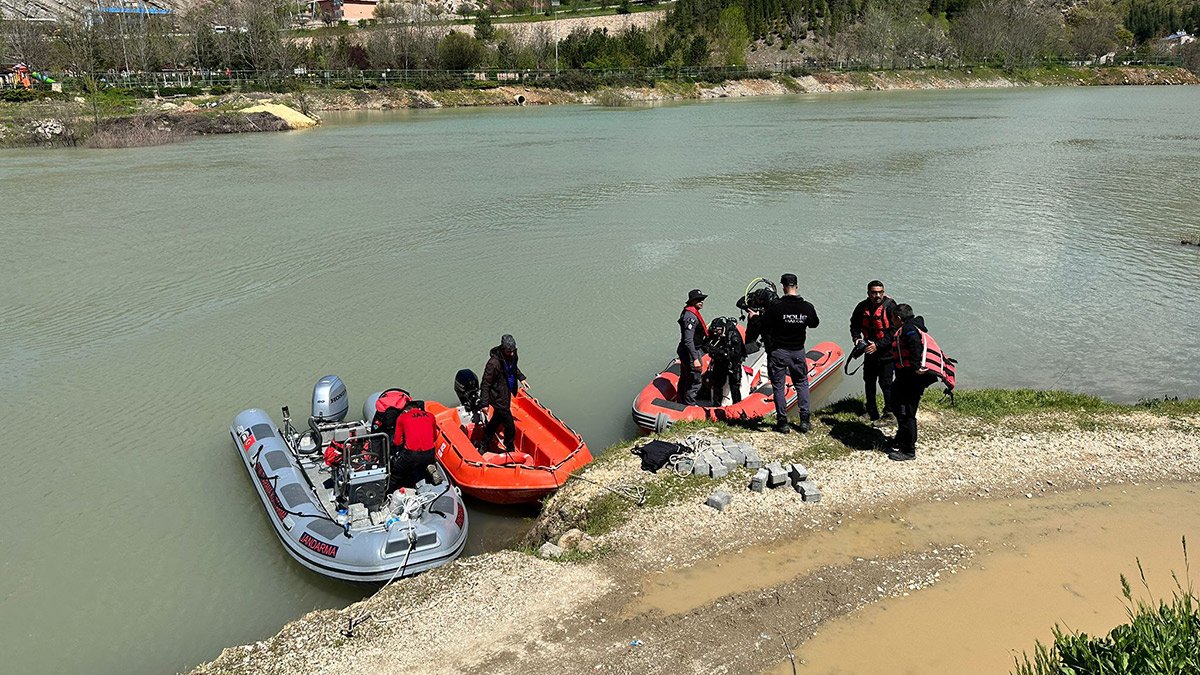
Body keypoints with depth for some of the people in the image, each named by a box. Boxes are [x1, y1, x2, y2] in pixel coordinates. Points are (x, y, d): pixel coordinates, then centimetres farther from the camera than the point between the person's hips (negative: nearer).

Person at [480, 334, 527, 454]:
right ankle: (510, 450, 23)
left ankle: (484, 445, 44)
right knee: (510, 427, -1)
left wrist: (521, 378, 9)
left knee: (497, 419, 24)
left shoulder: (512, 355, -6)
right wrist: (484, 403, -21)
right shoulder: (494, 363, -30)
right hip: (499, 398, -9)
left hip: (507, 394, 9)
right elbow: (485, 384, -22)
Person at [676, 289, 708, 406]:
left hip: (684, 351, 11)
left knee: (685, 378, 24)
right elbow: (688, 340, -30)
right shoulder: (691, 316, -25)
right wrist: (695, 359, -33)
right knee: (695, 381, -1)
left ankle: (681, 401, 39)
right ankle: (689, 405, 10)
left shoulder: (688, 312, 8)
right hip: (690, 352, -11)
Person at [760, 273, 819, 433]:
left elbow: (763, 326, -12)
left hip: (778, 351, -3)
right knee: (802, 384, 17)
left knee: (779, 386, 6)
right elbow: (815, 324, 12)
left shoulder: (775, 306, -17)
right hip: (798, 352, 3)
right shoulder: (807, 307, -6)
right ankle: (805, 420, 13)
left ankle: (782, 422, 8)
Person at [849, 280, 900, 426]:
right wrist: (857, 338, -6)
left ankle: (889, 413, 10)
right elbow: (855, 325, 12)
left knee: (885, 382, -6)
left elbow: (894, 332, -20)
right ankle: (872, 411, 31)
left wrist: (878, 345, -24)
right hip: (870, 350, 6)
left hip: (887, 352, -6)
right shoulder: (862, 307, -2)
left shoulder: (890, 306, -18)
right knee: (869, 381, 16)